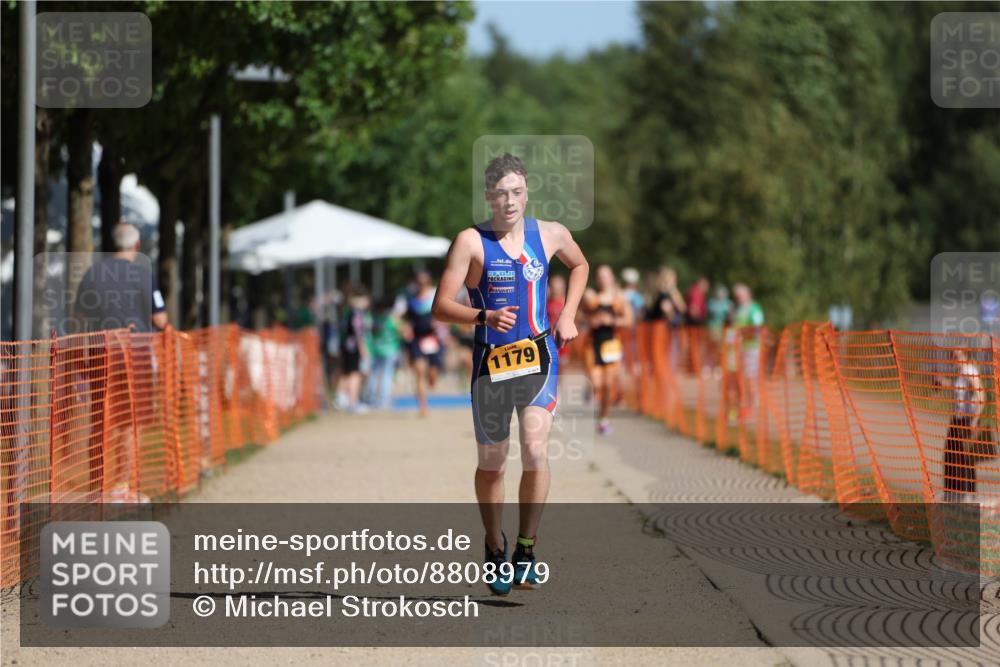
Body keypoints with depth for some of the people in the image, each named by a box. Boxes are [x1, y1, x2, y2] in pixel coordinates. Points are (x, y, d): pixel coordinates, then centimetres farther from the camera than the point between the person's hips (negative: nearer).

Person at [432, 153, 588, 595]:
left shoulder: (551, 235, 3)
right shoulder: (471, 241, -7)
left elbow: (579, 265, 26)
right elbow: (441, 307, -11)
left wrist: (567, 315, 13)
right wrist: (484, 317, -28)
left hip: (539, 358, 1)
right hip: (491, 361, -1)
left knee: (535, 448, -18)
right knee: (491, 462, 9)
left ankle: (526, 549, -6)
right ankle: (495, 548, 30)